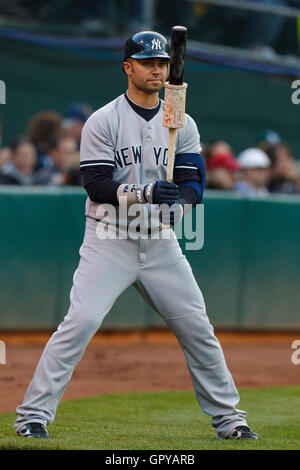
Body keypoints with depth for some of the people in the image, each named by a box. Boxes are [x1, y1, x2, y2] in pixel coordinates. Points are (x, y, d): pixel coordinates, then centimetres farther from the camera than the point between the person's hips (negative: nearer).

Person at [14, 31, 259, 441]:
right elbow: (96, 184, -12)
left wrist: (177, 204, -23)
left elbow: (193, 183, 0)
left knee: (198, 328, 4)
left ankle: (227, 417, 18)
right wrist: (145, 193, -27)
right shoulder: (103, 122, -4)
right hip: (109, 241, -4)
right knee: (81, 321, -17)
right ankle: (33, 415, -12)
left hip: (161, 244, 4)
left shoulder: (183, 125, 8)